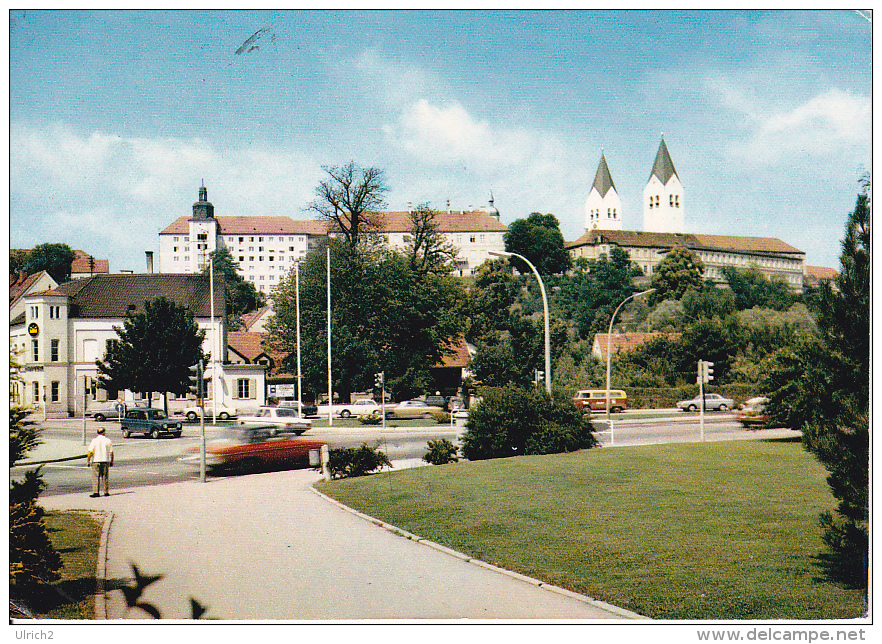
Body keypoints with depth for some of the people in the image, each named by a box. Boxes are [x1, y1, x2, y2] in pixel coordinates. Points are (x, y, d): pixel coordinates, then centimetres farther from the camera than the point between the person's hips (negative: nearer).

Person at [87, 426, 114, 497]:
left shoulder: (94, 441, -5)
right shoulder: (108, 441, 1)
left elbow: (90, 452, -8)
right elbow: (111, 452, 2)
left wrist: (88, 460, 1)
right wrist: (112, 461, 13)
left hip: (96, 461, -2)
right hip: (106, 461, 2)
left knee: (96, 477, 0)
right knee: (105, 477, 9)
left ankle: (96, 492, -6)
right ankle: (106, 492, 12)